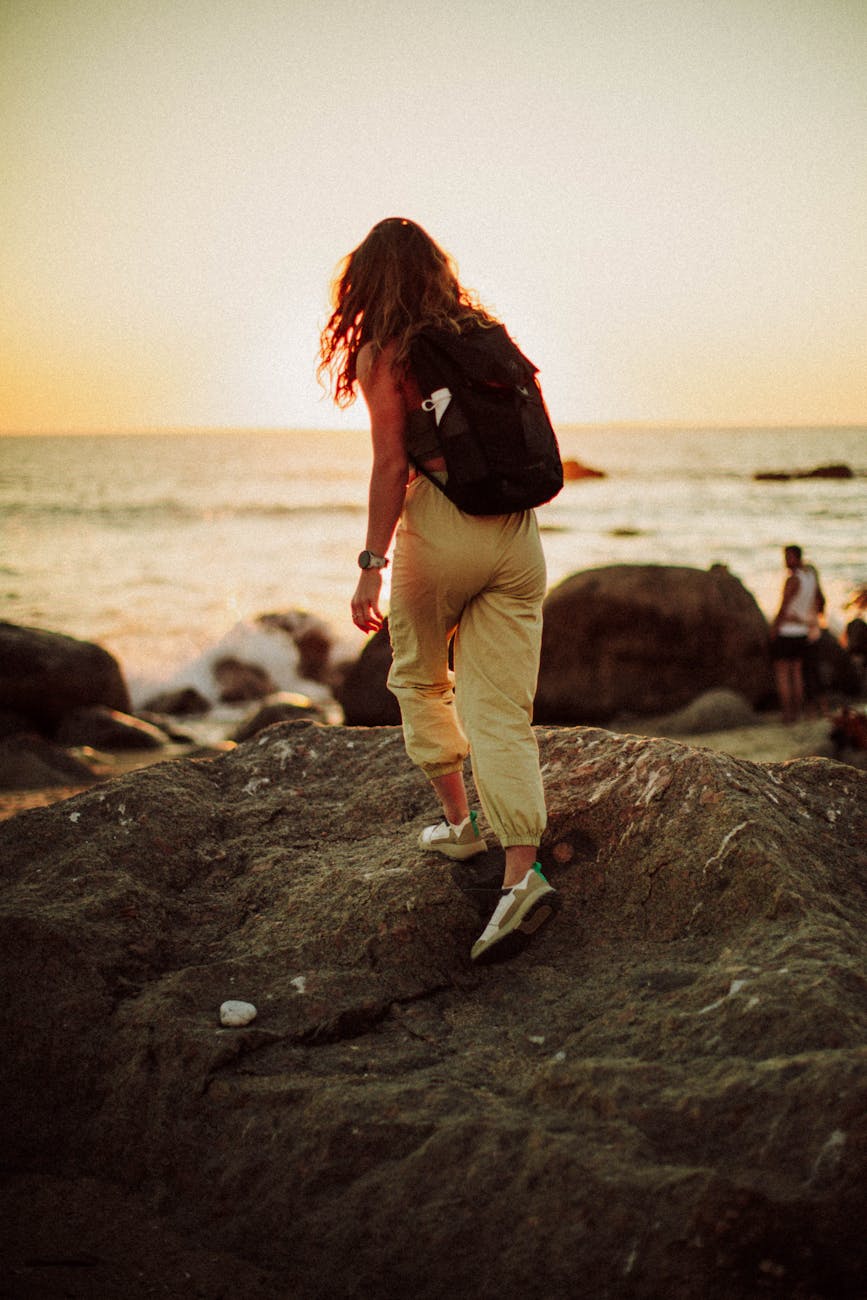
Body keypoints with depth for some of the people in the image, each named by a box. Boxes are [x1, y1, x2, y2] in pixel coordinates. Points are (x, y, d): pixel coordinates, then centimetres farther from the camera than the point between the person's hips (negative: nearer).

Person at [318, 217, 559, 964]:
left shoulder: (383, 353, -1)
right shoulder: (487, 333, 14)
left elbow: (392, 465, -10)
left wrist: (372, 566, -10)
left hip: (441, 526, -4)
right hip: (518, 533, 4)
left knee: (419, 678, 21)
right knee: (504, 711, 0)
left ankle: (458, 819, 26)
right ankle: (523, 871, -11)